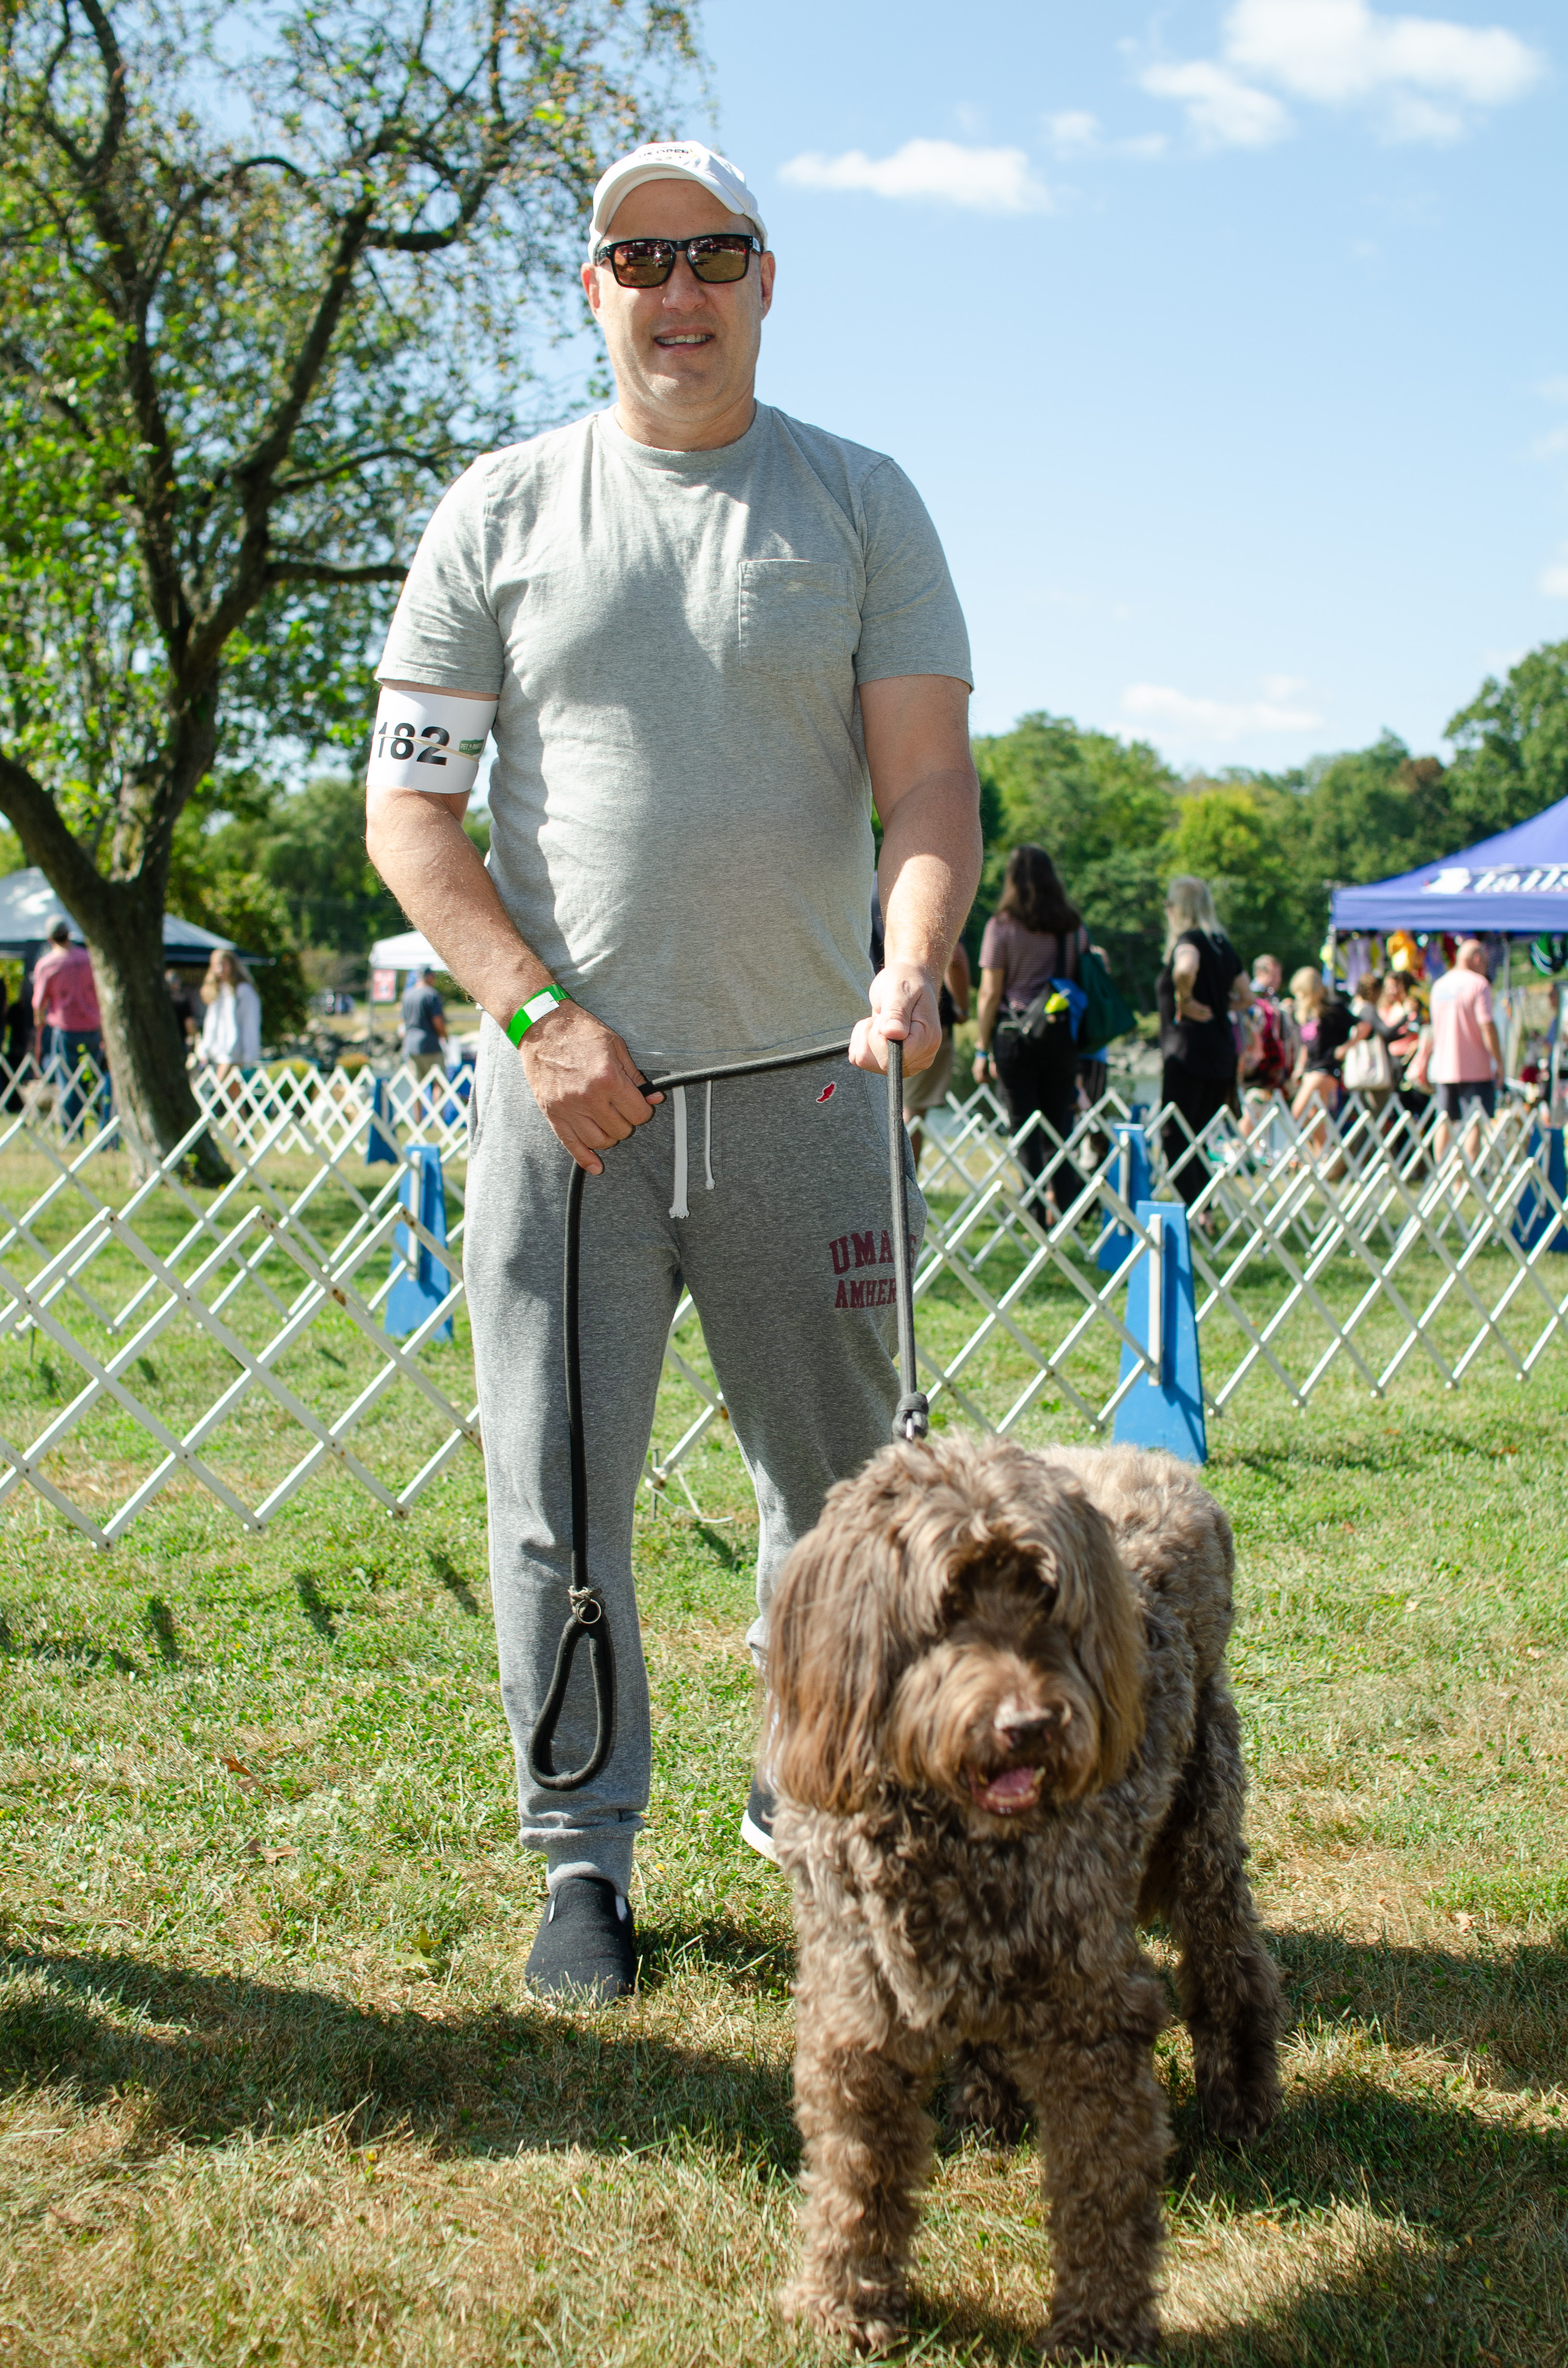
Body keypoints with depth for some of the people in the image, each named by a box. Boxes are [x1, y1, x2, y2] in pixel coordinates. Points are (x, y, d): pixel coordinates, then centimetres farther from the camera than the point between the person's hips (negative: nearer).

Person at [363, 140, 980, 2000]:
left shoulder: (859, 504, 7)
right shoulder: (501, 511, 6)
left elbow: (927, 779, 1)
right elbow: (407, 805, 3)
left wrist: (910, 969, -19)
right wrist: (537, 1010, -10)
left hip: (803, 1085, 1)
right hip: (564, 1087, -1)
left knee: (841, 1480, 10)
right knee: (557, 1501, 2)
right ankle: (585, 1853, 17)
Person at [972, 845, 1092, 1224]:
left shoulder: (1002, 926, -4)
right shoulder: (1073, 926, 6)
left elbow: (991, 993, -5)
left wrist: (982, 1049, -1)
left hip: (1014, 1033, -3)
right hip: (1062, 1035, 3)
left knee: (1024, 1125, 1)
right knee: (1060, 1123, 9)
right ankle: (1065, 1204, 5)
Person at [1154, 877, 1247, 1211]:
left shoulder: (1188, 940, -11)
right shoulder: (1224, 945, 13)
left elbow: (1186, 969, -35)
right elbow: (1245, 997, 22)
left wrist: (1185, 1002, -19)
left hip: (1187, 1050, -8)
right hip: (1221, 1049, 8)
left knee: (1177, 1138, -6)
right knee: (1197, 1139, 15)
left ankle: (1188, 1213, -12)